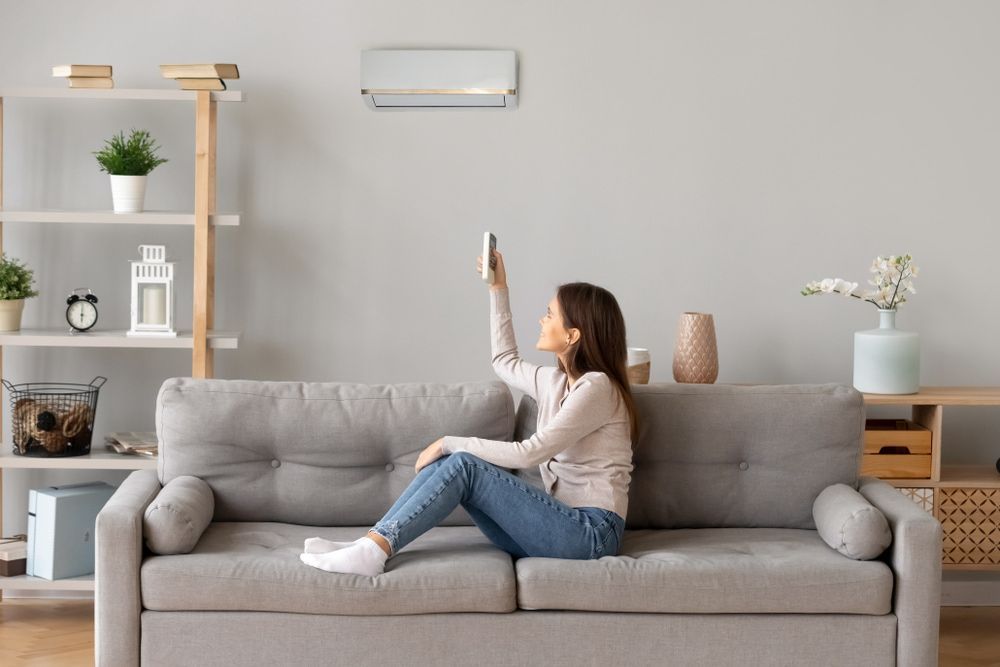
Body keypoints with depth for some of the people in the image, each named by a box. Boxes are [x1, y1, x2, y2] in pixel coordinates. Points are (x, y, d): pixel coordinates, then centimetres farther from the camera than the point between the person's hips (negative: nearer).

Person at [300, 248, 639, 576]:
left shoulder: (596, 387, -12)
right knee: (449, 462, -7)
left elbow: (529, 453, -19)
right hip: (562, 523, 8)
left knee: (463, 465, -20)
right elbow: (505, 361, 35)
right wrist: (498, 288, 31)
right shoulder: (555, 382, 14)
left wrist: (448, 443, -12)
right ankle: (369, 542, -15)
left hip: (591, 532, -8)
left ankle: (375, 550, -24)